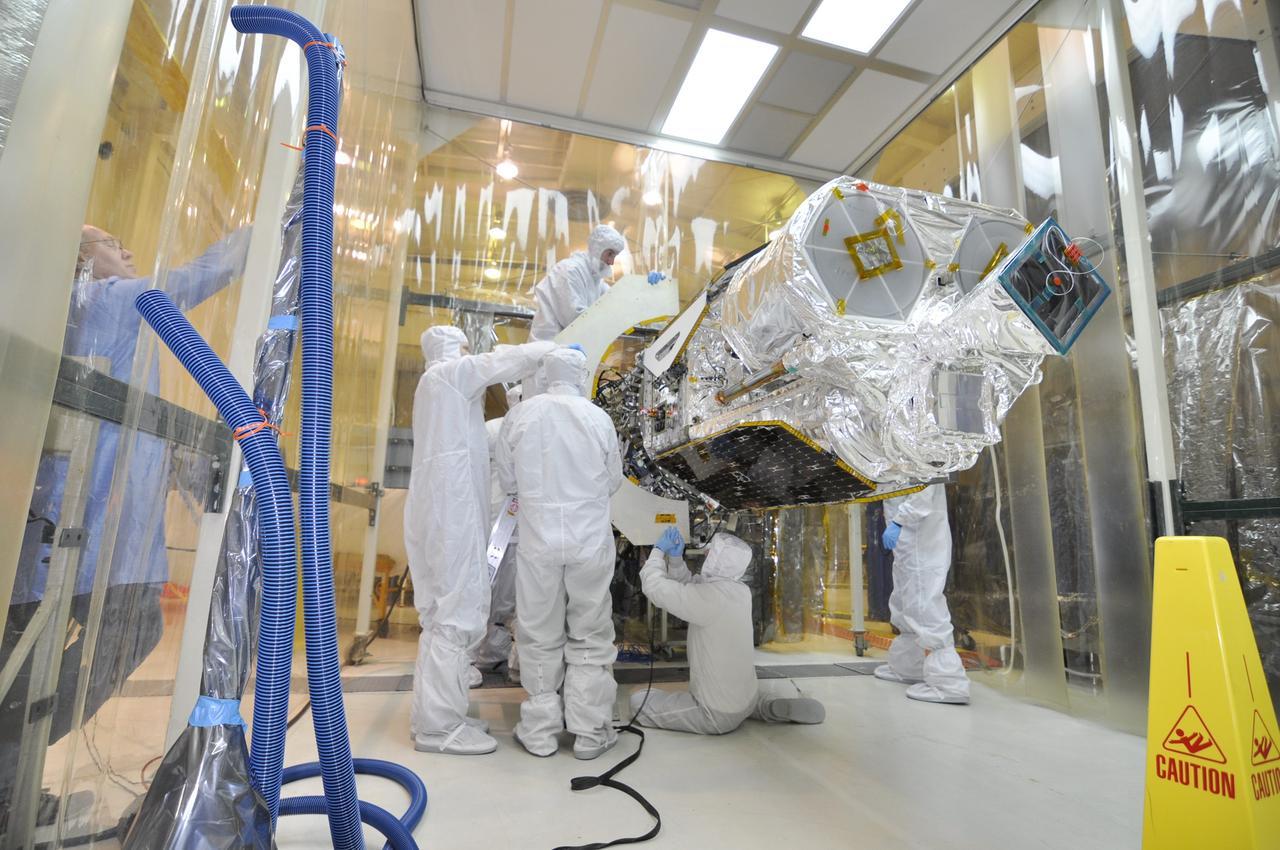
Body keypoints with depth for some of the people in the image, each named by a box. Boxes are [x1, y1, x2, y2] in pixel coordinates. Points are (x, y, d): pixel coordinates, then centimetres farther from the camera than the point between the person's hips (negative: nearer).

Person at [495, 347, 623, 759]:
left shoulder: (521, 414, -5)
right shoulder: (598, 417, -7)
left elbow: (507, 481, 4)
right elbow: (613, 480, 4)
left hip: (539, 541, 1)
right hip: (590, 540, 0)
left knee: (540, 636, 14)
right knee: (590, 635, 12)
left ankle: (540, 731, 25)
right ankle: (590, 732, 21)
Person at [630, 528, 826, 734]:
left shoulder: (711, 595, -26)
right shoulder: (738, 590, -1)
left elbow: (656, 586, -21)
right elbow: (688, 584, 12)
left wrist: (659, 550, -7)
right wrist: (675, 556, -2)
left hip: (719, 714, -8)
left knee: (639, 702, 1)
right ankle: (766, 707, 16)